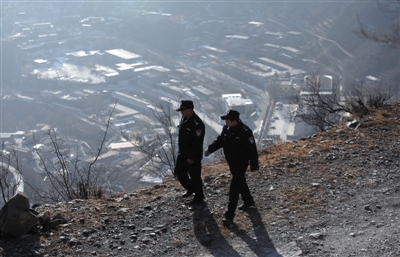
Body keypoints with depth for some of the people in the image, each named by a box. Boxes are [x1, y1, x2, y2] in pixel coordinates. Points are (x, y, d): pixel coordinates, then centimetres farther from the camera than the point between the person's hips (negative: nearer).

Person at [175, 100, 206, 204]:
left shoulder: (197, 124, -25)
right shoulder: (184, 119, 4)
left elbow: (197, 142, -26)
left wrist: (191, 157, -23)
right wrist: (181, 151, 18)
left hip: (193, 155, -9)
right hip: (183, 153, 9)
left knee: (195, 176, 2)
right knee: (179, 171, 18)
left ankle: (199, 197, 19)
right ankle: (190, 189, 37)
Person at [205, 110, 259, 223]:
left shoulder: (245, 132, -25)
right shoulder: (226, 128, -3)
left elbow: (252, 150, -20)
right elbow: (220, 140, 9)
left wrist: (254, 166, -15)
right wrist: (210, 149, -6)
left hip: (241, 163, -8)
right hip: (231, 162, 8)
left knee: (234, 188, -9)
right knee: (240, 181, 25)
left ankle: (230, 215, -6)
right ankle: (248, 201, 48)